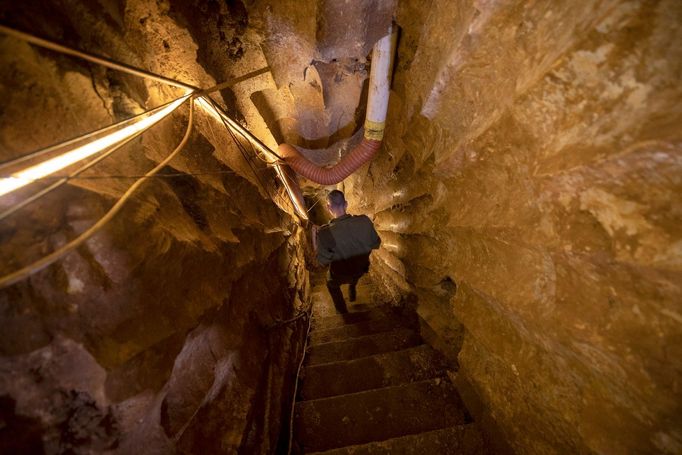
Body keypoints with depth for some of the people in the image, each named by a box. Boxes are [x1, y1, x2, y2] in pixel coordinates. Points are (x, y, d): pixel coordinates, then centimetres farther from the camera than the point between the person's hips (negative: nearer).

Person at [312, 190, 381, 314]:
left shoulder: (325, 232, -34)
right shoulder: (364, 221, -27)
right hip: (361, 269, 3)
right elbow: (376, 244, -10)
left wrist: (314, 236, -12)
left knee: (331, 284, 34)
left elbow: (323, 261, -18)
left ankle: (342, 311, 51)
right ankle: (352, 295, 60)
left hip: (340, 275, -2)